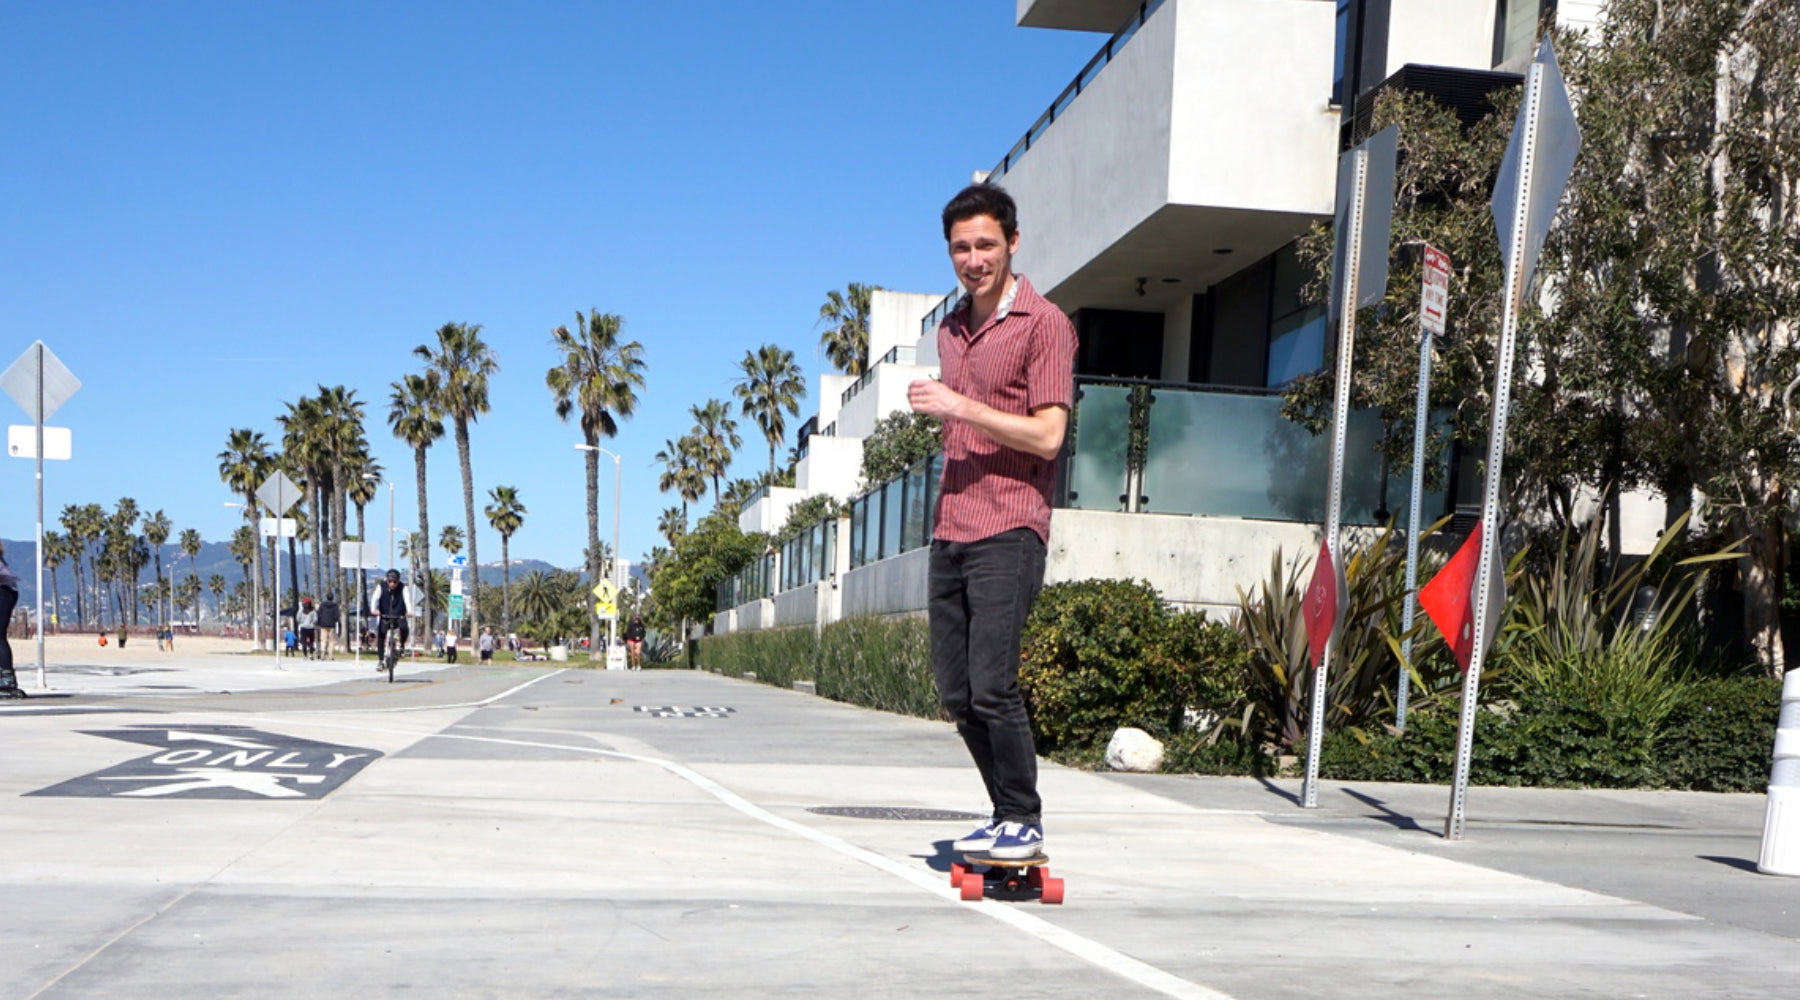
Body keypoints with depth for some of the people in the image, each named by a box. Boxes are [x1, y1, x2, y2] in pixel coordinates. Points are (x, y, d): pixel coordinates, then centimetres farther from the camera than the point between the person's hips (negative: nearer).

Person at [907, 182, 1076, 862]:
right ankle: (1008, 817, 20)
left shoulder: (1044, 323, -4)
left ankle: (1025, 823, 3)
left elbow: (1046, 435, -12)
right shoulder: (951, 329, 19)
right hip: (949, 532, 8)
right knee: (954, 691, 7)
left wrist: (961, 408, -16)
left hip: (1008, 532, -7)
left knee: (991, 686, -13)